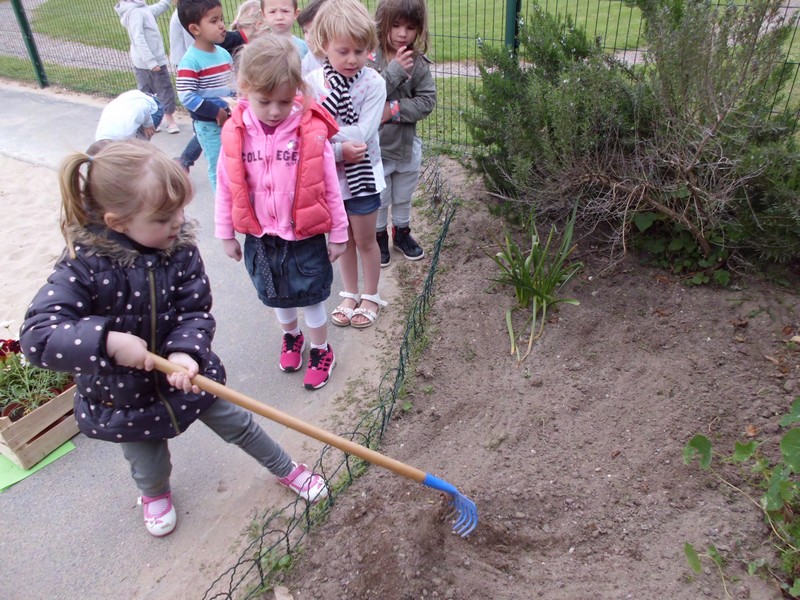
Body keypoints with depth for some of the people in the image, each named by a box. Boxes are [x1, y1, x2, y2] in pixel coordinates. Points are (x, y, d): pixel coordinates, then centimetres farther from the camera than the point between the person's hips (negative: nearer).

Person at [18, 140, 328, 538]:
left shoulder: (181, 249, -17)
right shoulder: (83, 266, -27)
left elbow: (196, 311, -14)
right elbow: (36, 334, -31)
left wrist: (186, 350, -33)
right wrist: (107, 342, -41)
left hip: (185, 371, 2)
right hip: (122, 393, -1)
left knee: (238, 425, 16)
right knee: (148, 466, 22)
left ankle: (286, 470, 44)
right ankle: (155, 493, 60)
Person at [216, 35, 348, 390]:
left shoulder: (312, 131, -17)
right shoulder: (236, 134, -11)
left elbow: (330, 188, -9)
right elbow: (225, 188, 0)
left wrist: (338, 235, -2)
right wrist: (226, 235, 7)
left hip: (305, 237, -3)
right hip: (260, 237, 3)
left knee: (311, 298, 12)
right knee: (277, 297, 22)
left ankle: (321, 351, 37)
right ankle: (291, 337, 51)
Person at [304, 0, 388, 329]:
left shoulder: (373, 83, -15)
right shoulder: (312, 82, -9)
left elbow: (360, 135, -23)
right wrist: (339, 147, -26)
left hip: (362, 176, -2)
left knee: (365, 241, 12)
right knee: (344, 239, 19)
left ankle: (371, 296, 33)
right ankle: (350, 294, 38)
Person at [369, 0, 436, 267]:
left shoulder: (418, 62, -8)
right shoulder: (368, 58, -17)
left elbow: (427, 101, -11)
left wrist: (394, 110, -22)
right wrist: (394, 70, -28)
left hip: (407, 145, 3)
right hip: (374, 147, -3)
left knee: (403, 198, 23)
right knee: (378, 200, 16)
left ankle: (402, 232, 46)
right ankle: (379, 237, 39)